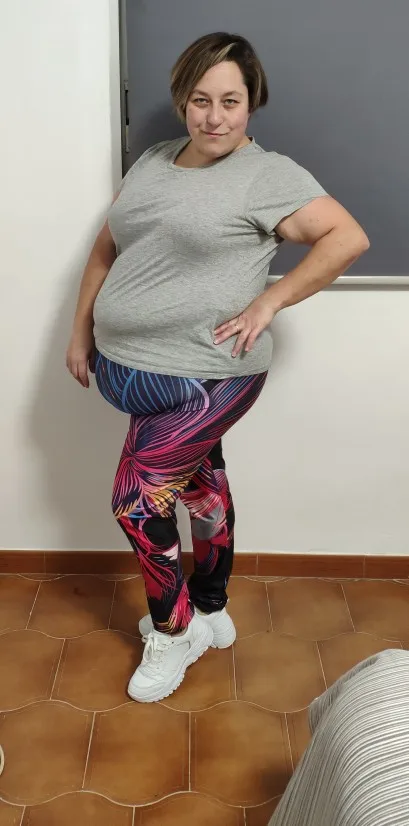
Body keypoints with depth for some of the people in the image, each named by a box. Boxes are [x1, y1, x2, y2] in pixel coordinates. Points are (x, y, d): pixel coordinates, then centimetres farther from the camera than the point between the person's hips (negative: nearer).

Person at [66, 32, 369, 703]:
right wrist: (81, 333, 14)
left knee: (136, 497, -5)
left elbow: (348, 237, -14)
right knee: (200, 484, 19)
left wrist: (269, 300, -16)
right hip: (134, 370, 7)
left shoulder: (268, 175, -9)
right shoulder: (152, 163, 10)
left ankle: (173, 631, 19)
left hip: (203, 379, -6)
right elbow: (107, 250, 15)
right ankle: (211, 614, 38)